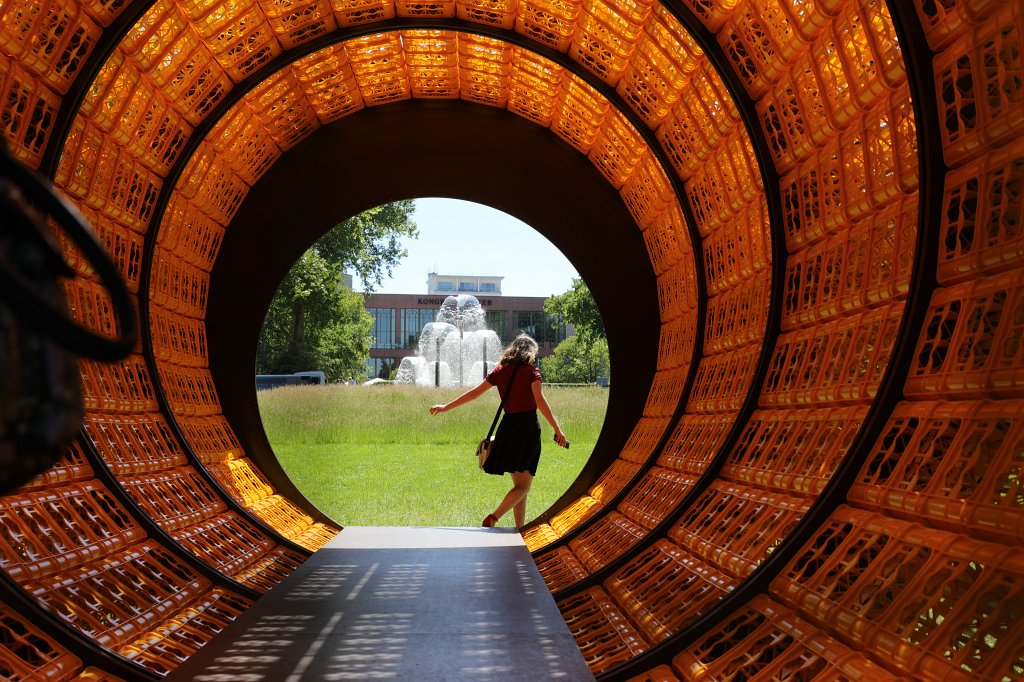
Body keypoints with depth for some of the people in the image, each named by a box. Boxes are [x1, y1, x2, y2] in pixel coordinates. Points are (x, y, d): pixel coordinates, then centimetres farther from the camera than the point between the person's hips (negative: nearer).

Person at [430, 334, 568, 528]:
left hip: (508, 425, 5)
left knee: (519, 484, 15)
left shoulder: (500, 370, 9)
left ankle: (520, 529, 15)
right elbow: (540, 401, -14)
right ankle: (493, 517, -22)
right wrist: (557, 429, -16)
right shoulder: (531, 370, -4)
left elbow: (474, 393, 10)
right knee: (524, 486, -3)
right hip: (528, 426, -5)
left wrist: (446, 407, 19)